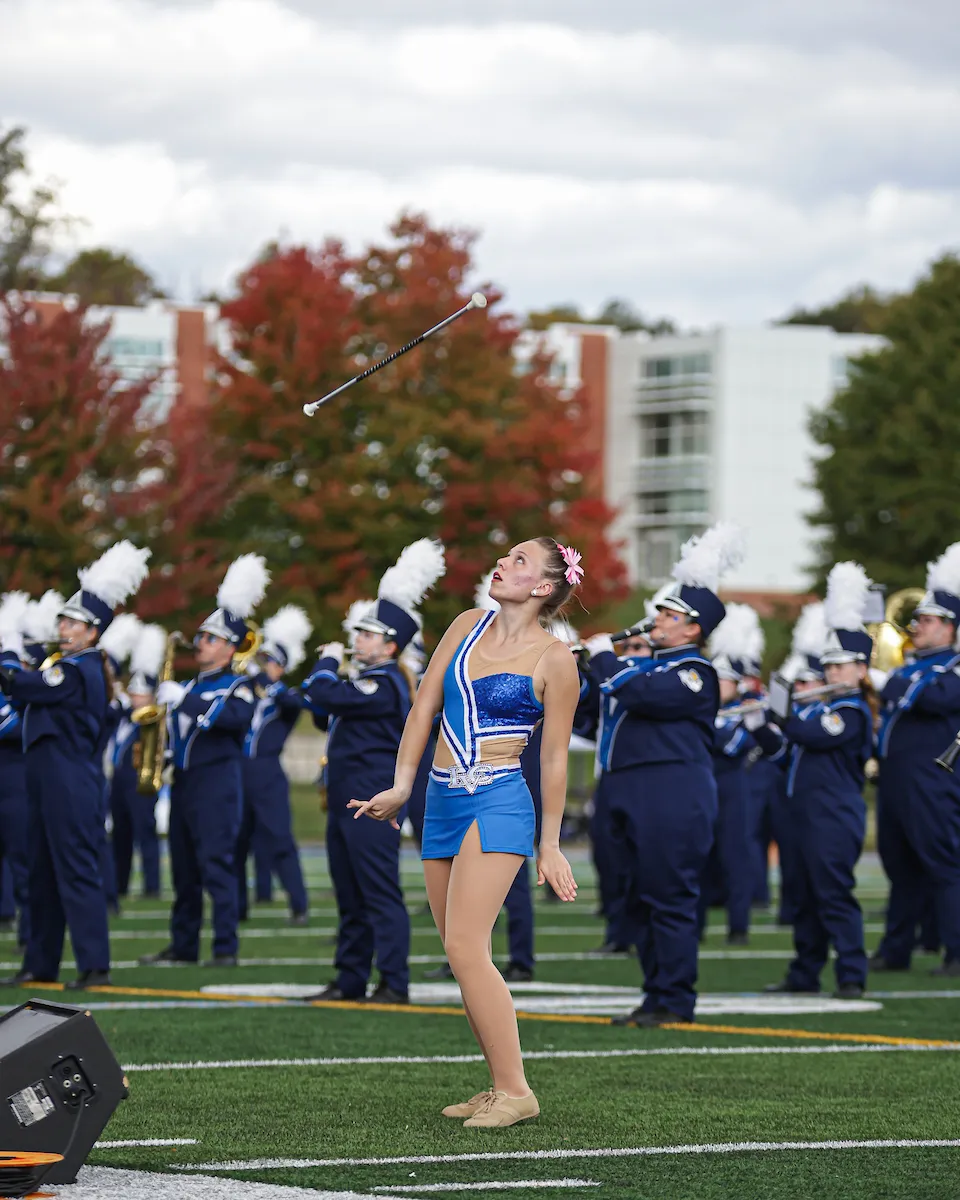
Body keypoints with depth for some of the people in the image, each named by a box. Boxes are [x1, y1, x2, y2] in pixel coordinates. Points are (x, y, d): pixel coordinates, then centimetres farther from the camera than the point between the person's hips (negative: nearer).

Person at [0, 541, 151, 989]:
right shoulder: (74, 667, 17)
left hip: (71, 789, -10)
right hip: (49, 785, 10)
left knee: (77, 871, -10)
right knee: (42, 873, 14)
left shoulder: (78, 671, -15)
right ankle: (40, 964, 20)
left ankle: (94, 965, -10)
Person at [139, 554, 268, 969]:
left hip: (217, 782, -7)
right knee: (184, 867, 10)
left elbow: (236, 716, -24)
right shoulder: (192, 685, 19)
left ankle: (226, 947, -8)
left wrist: (184, 699, -26)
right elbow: (172, 727, 22)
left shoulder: (237, 686, -3)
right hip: (183, 780, 7)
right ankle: (183, 945, 17)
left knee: (216, 864, -9)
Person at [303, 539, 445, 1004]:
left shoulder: (385, 685, -15)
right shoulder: (367, 683, 16)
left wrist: (328, 661, -6)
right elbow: (325, 716, 24)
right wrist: (328, 670, 7)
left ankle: (394, 983, -8)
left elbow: (327, 697, -26)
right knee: (351, 896, 13)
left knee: (380, 894, -8)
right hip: (346, 804, 10)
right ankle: (351, 979, 18)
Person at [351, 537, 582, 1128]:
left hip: (499, 803, -7)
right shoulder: (468, 625, 11)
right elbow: (424, 706, 12)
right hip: (443, 801, 7)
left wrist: (550, 844, 0)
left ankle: (516, 1091, -13)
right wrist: (401, 788, 6)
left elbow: (554, 756, -1)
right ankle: (502, 1086, 13)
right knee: (464, 954, 6)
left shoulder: (554, 659, -4)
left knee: (464, 946, -17)